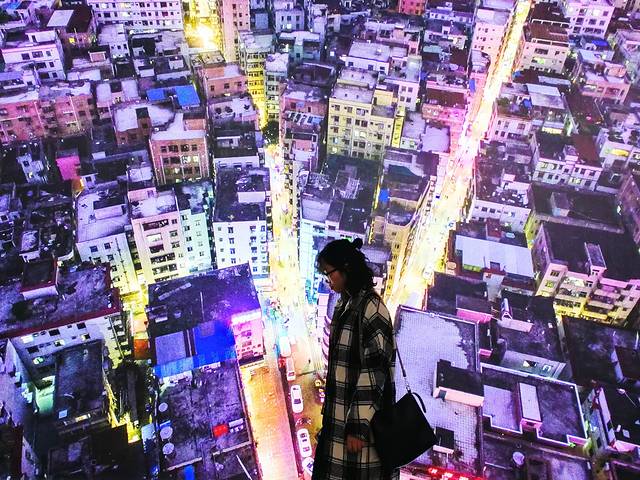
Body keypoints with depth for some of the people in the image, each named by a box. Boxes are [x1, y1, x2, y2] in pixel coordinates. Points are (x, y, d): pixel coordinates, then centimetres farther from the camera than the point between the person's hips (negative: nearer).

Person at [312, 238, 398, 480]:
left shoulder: (370, 307, -18)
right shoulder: (344, 304, 8)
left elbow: (374, 371, -20)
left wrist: (359, 426, -20)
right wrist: (329, 411, 16)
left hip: (362, 415, -8)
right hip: (339, 414, 8)